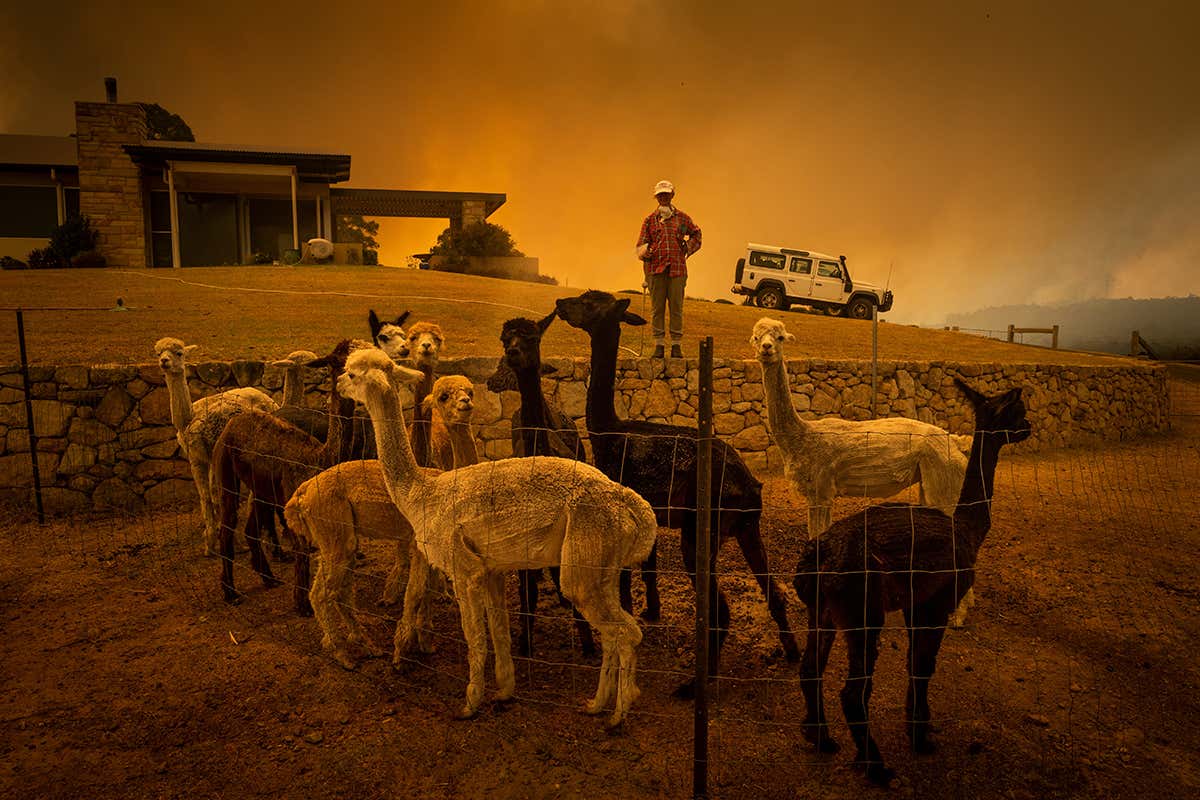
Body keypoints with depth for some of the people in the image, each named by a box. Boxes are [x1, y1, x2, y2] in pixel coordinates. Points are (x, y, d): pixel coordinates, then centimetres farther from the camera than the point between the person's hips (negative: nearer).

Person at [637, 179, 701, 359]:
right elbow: (642, 243, 8)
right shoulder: (650, 220, 11)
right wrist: (645, 253, -11)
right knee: (657, 308, 1)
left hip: (677, 269, 0)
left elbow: (696, 234, 24)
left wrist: (688, 248, 11)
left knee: (676, 307, 0)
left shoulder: (682, 218, 12)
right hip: (656, 269, 0)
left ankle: (676, 345, 6)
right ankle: (659, 344, 8)